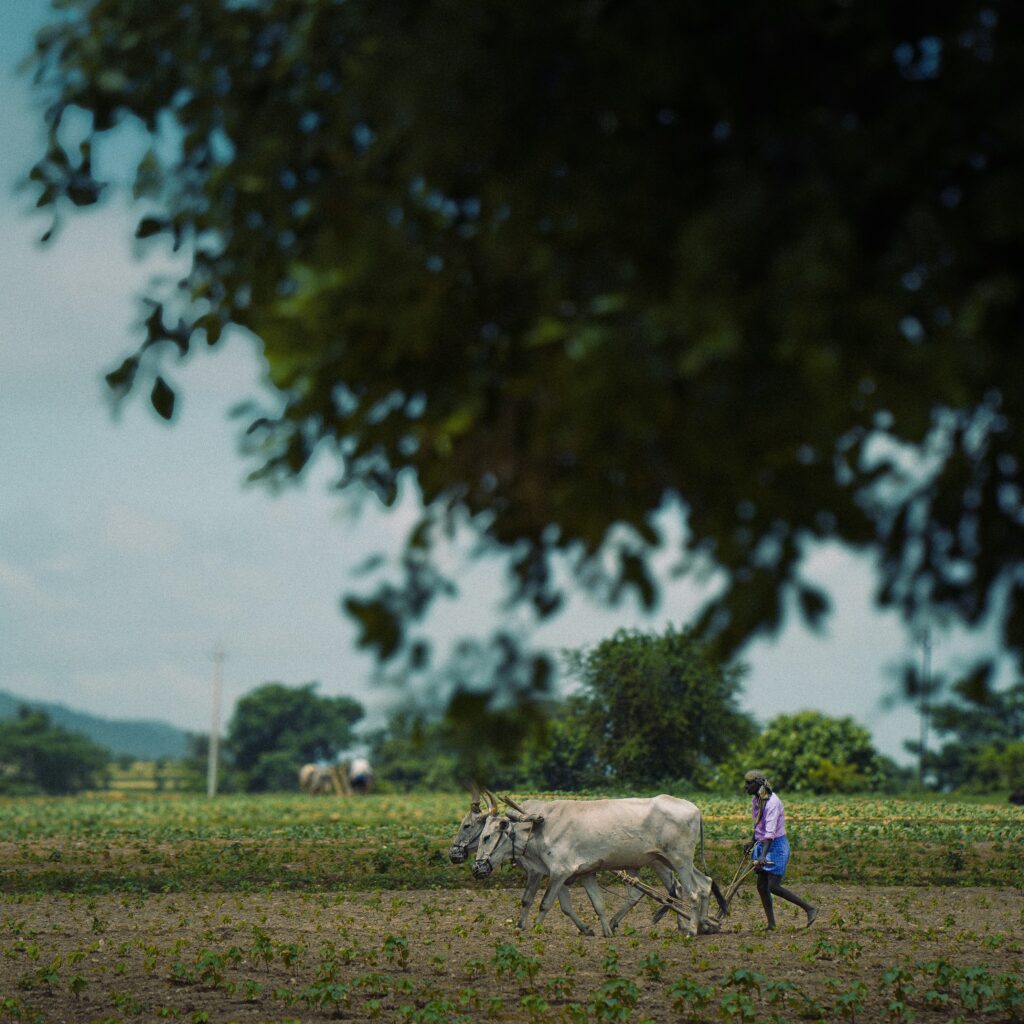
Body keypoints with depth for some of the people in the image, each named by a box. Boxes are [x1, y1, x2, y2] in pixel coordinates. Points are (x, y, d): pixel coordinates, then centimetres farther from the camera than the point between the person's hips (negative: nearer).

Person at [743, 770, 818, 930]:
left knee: (774, 887, -12)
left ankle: (810, 909, -3)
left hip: (776, 846, -9)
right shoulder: (757, 799, 6)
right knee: (761, 886, 5)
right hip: (763, 845, 9)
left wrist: (763, 855, -37)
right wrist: (753, 842, 32)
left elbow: (770, 832, -29)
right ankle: (771, 925, 10)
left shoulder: (772, 802, -21)